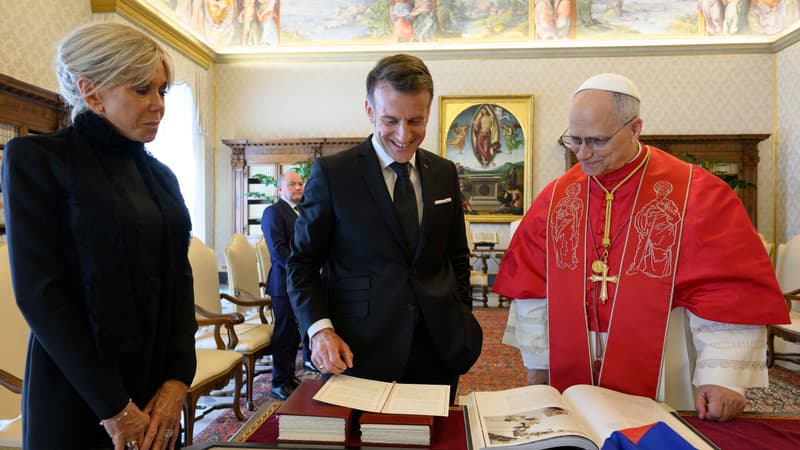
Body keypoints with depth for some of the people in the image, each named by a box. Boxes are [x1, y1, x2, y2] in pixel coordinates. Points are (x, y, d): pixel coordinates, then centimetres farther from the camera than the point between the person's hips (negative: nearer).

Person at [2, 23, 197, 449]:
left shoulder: (162, 175, 9)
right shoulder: (35, 157, -8)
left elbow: (181, 279, 5)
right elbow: (37, 290, -15)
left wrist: (178, 377, -7)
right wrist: (112, 406, -15)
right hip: (77, 398, -5)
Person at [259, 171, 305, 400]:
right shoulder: (273, 212, -9)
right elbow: (277, 249, -18)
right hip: (285, 282, -8)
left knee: (295, 332, 15)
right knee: (285, 333, 0)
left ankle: (289, 376, 27)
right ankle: (279, 384, 11)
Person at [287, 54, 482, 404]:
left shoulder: (444, 173, 6)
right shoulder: (331, 173, -7)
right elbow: (302, 263, -3)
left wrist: (462, 321, 8)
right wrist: (320, 329, -17)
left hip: (437, 350, 4)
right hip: (359, 353, -3)